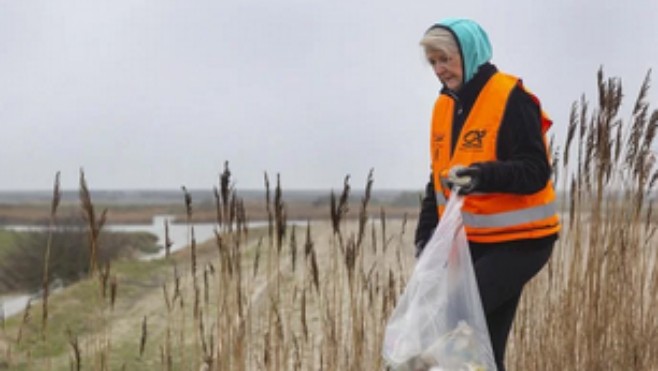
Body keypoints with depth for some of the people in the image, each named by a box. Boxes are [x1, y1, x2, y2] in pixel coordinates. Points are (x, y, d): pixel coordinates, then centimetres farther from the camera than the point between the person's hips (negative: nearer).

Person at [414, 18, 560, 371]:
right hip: (469, 241, 7)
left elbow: (535, 171, -19)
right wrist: (426, 233, 9)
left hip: (517, 241, -7)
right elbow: (437, 179, 17)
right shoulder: (445, 105, 10)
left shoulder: (511, 99, -13)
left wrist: (482, 175, -35)